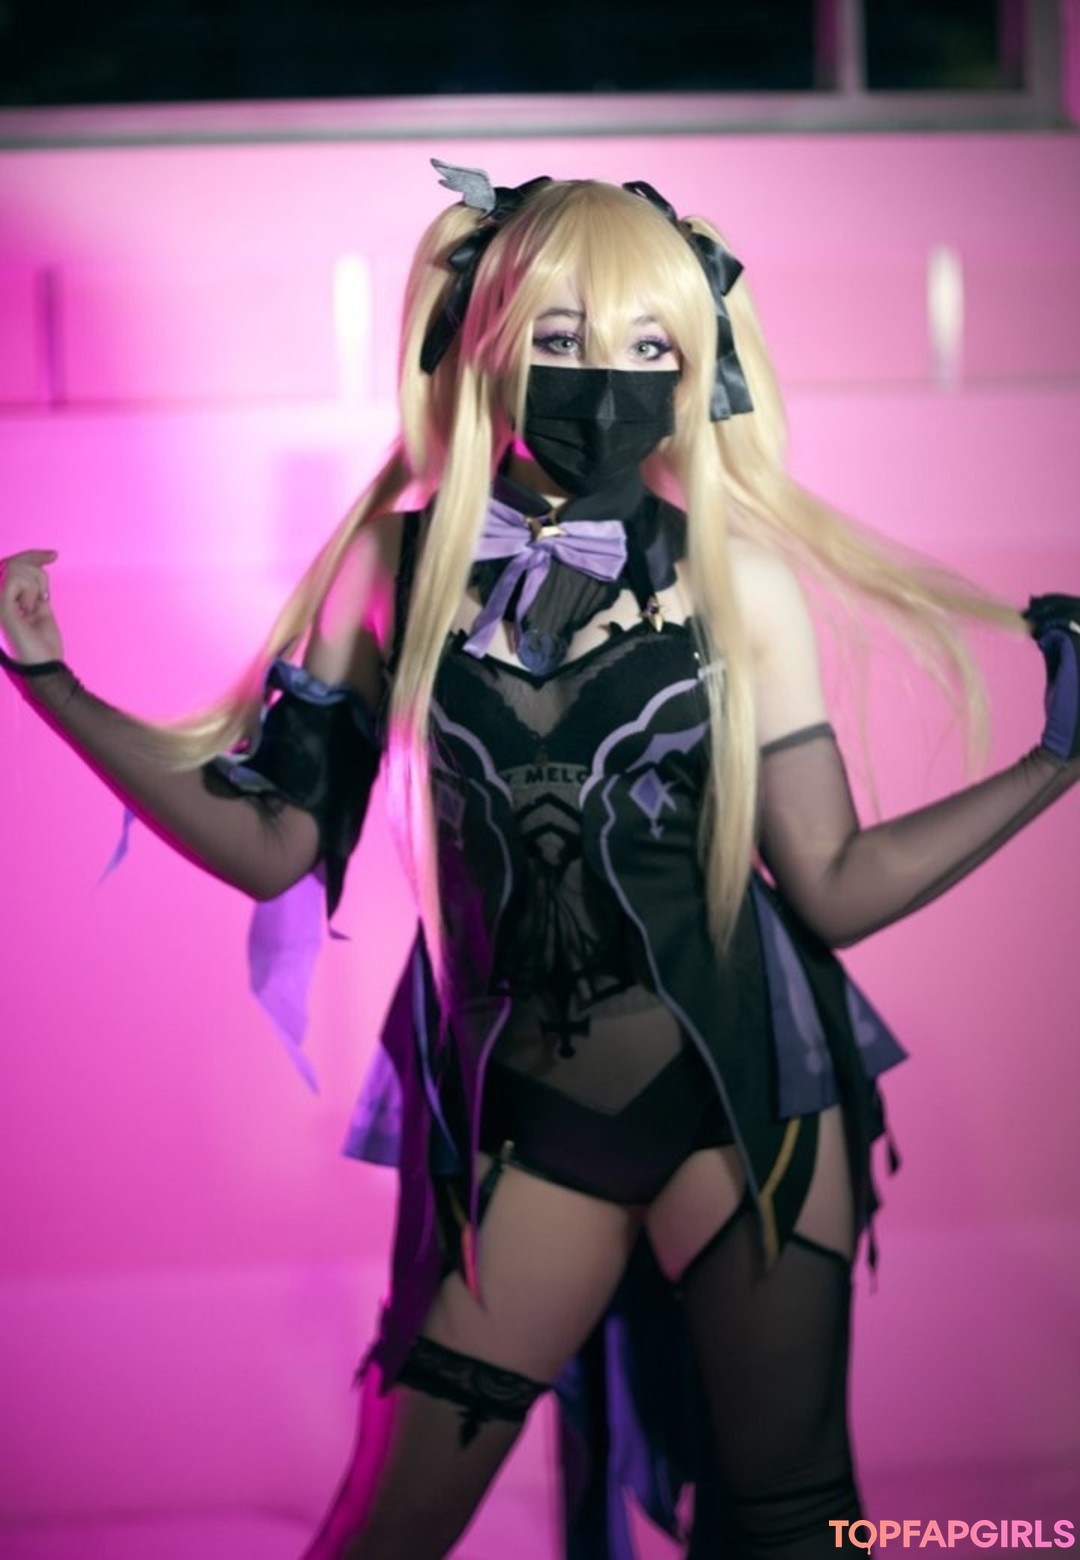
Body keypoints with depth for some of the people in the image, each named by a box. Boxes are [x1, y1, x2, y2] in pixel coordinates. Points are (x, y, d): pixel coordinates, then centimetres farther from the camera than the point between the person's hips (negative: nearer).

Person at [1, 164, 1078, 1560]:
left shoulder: (738, 577, -3)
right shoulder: (398, 568, 0)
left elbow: (835, 887, -2)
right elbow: (269, 842, 2)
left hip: (744, 1089, 0)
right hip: (522, 1114, 1)